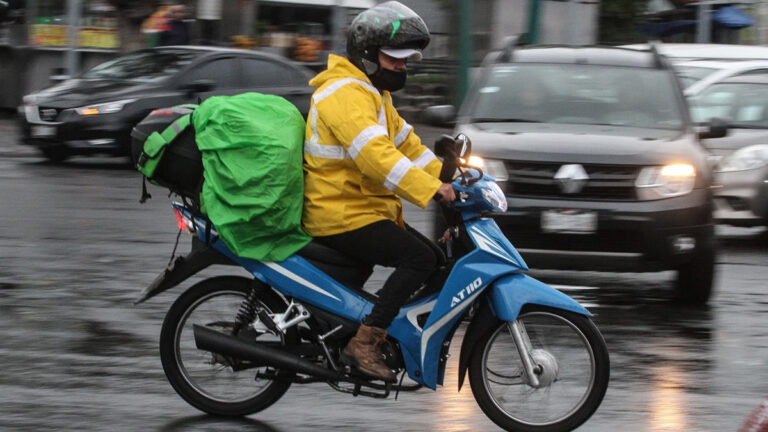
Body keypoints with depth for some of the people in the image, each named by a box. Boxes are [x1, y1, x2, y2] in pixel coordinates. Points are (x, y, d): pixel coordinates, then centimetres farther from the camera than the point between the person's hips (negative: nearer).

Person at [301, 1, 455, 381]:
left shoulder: (373, 93, 19)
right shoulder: (346, 93, -18)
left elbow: (405, 142, 22)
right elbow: (374, 153, -31)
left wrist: (445, 179, 8)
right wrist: (430, 190, -35)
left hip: (369, 210, 11)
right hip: (341, 216, -11)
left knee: (436, 257, 11)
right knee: (419, 258, -23)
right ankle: (363, 344, -24)